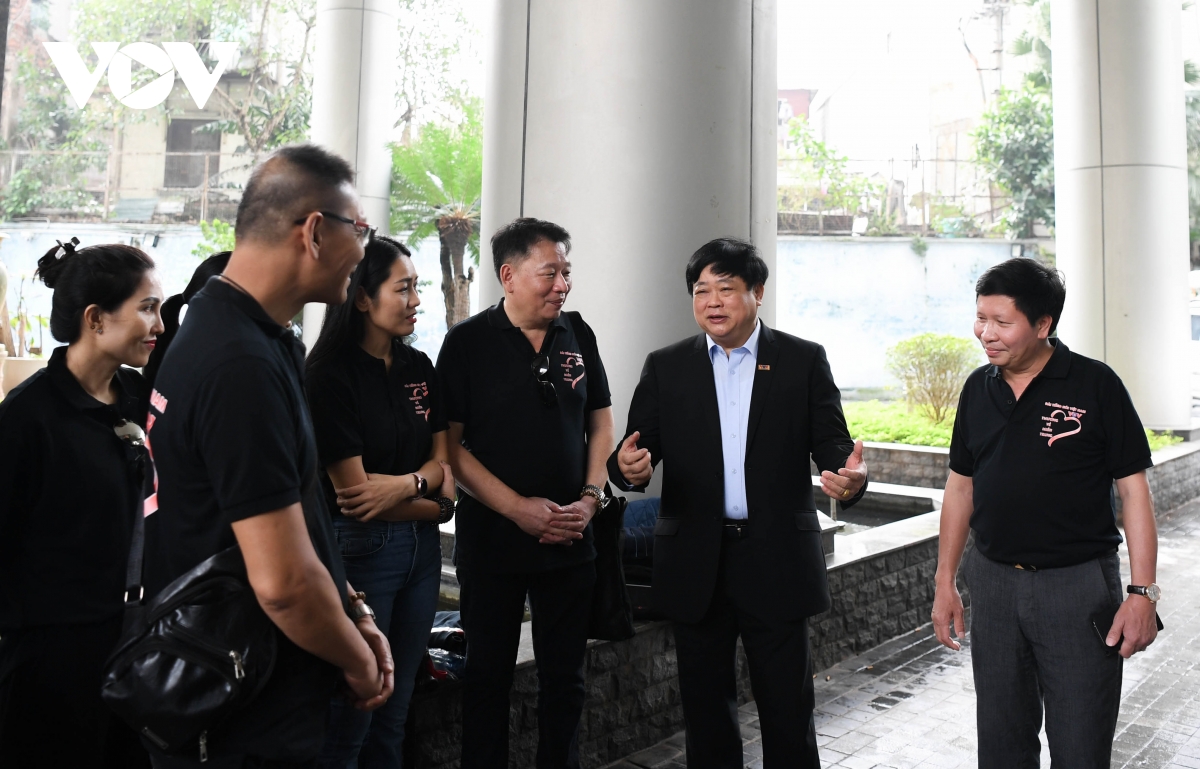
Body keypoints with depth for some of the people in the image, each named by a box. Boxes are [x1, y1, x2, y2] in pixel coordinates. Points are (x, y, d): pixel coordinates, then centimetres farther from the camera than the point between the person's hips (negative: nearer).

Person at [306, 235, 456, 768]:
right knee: (350, 717, 5)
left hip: (421, 547, 6)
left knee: (394, 713, 16)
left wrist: (408, 483, -13)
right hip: (361, 547, -6)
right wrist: (437, 505, -4)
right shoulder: (332, 375, -14)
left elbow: (441, 459, 9)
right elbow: (352, 492, -15)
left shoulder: (419, 368, 7)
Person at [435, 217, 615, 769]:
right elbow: (450, 444, -9)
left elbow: (600, 423, 11)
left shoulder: (577, 335, 5)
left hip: (571, 538, 4)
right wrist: (519, 507, -15)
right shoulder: (468, 342, -7)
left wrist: (591, 498, -3)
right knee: (488, 675, 10)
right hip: (491, 536, -3)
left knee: (564, 675, 13)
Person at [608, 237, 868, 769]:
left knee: (788, 708, 7)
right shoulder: (665, 367, 6)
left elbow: (832, 445, -3)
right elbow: (637, 450, 1)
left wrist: (850, 477, -25)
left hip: (776, 561, -1)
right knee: (705, 709, 14)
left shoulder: (804, 361, 2)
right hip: (695, 564, 2)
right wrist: (628, 466, -23)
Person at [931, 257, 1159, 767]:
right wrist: (945, 582, 9)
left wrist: (1143, 592, -13)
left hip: (1079, 584, -4)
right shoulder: (978, 387, 5)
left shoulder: (1095, 385, -9)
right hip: (993, 581, 4)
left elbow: (1133, 488, -7)